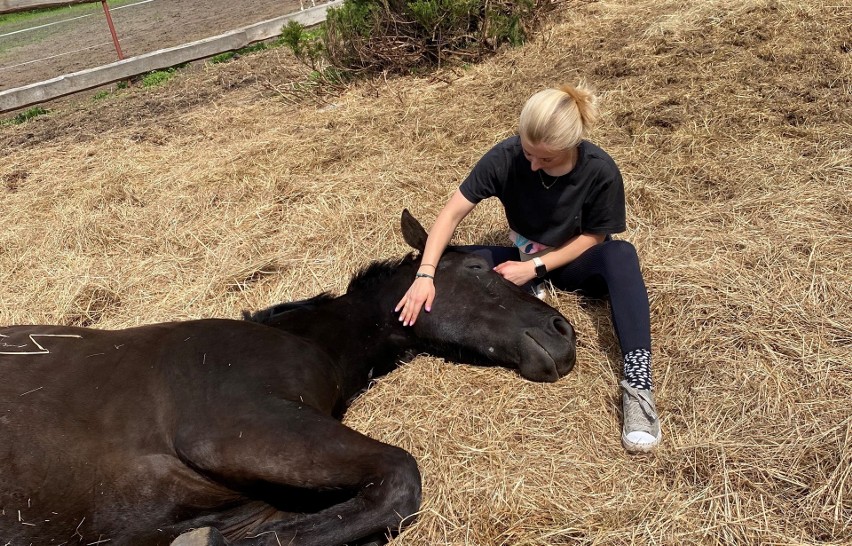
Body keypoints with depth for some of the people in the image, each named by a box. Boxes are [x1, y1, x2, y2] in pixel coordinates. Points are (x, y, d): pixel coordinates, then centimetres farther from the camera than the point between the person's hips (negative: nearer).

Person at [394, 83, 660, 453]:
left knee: (621, 255, -37)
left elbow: (593, 237, -14)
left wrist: (537, 267, -24)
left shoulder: (601, 172, -24)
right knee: (452, 264, -20)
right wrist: (426, 274, -32)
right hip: (524, 259, 2)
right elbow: (451, 213, -21)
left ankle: (637, 383, -44)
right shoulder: (506, 157, -22)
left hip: (573, 262, -2)